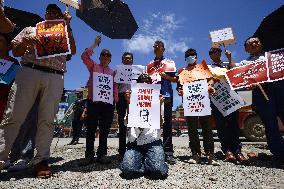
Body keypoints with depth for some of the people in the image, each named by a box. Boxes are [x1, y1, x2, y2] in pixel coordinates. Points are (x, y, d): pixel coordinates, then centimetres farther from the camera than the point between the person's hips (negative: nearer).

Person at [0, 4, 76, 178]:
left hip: (55, 79, 0)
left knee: (47, 120, -6)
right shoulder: (30, 29, 27)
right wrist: (26, 42, -1)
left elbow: (73, 51, 6)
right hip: (29, 72, 1)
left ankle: (41, 161, -1)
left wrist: (68, 26, 8)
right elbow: (15, 51, 20)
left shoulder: (64, 35, 26)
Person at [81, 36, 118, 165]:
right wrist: (95, 44, 7)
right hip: (93, 101, -2)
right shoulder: (93, 66, 16)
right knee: (91, 129, 0)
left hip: (108, 103, 2)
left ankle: (102, 154, 13)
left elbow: (115, 87, 16)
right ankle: (89, 155, 8)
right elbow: (85, 56, 1)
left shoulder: (113, 72, 20)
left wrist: (115, 99, 3)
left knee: (105, 130, 4)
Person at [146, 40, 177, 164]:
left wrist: (166, 76, -9)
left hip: (166, 96, -2)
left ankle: (168, 152, 1)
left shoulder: (170, 63, 13)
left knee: (167, 124, -3)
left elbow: (175, 79, 8)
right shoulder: (149, 65, 21)